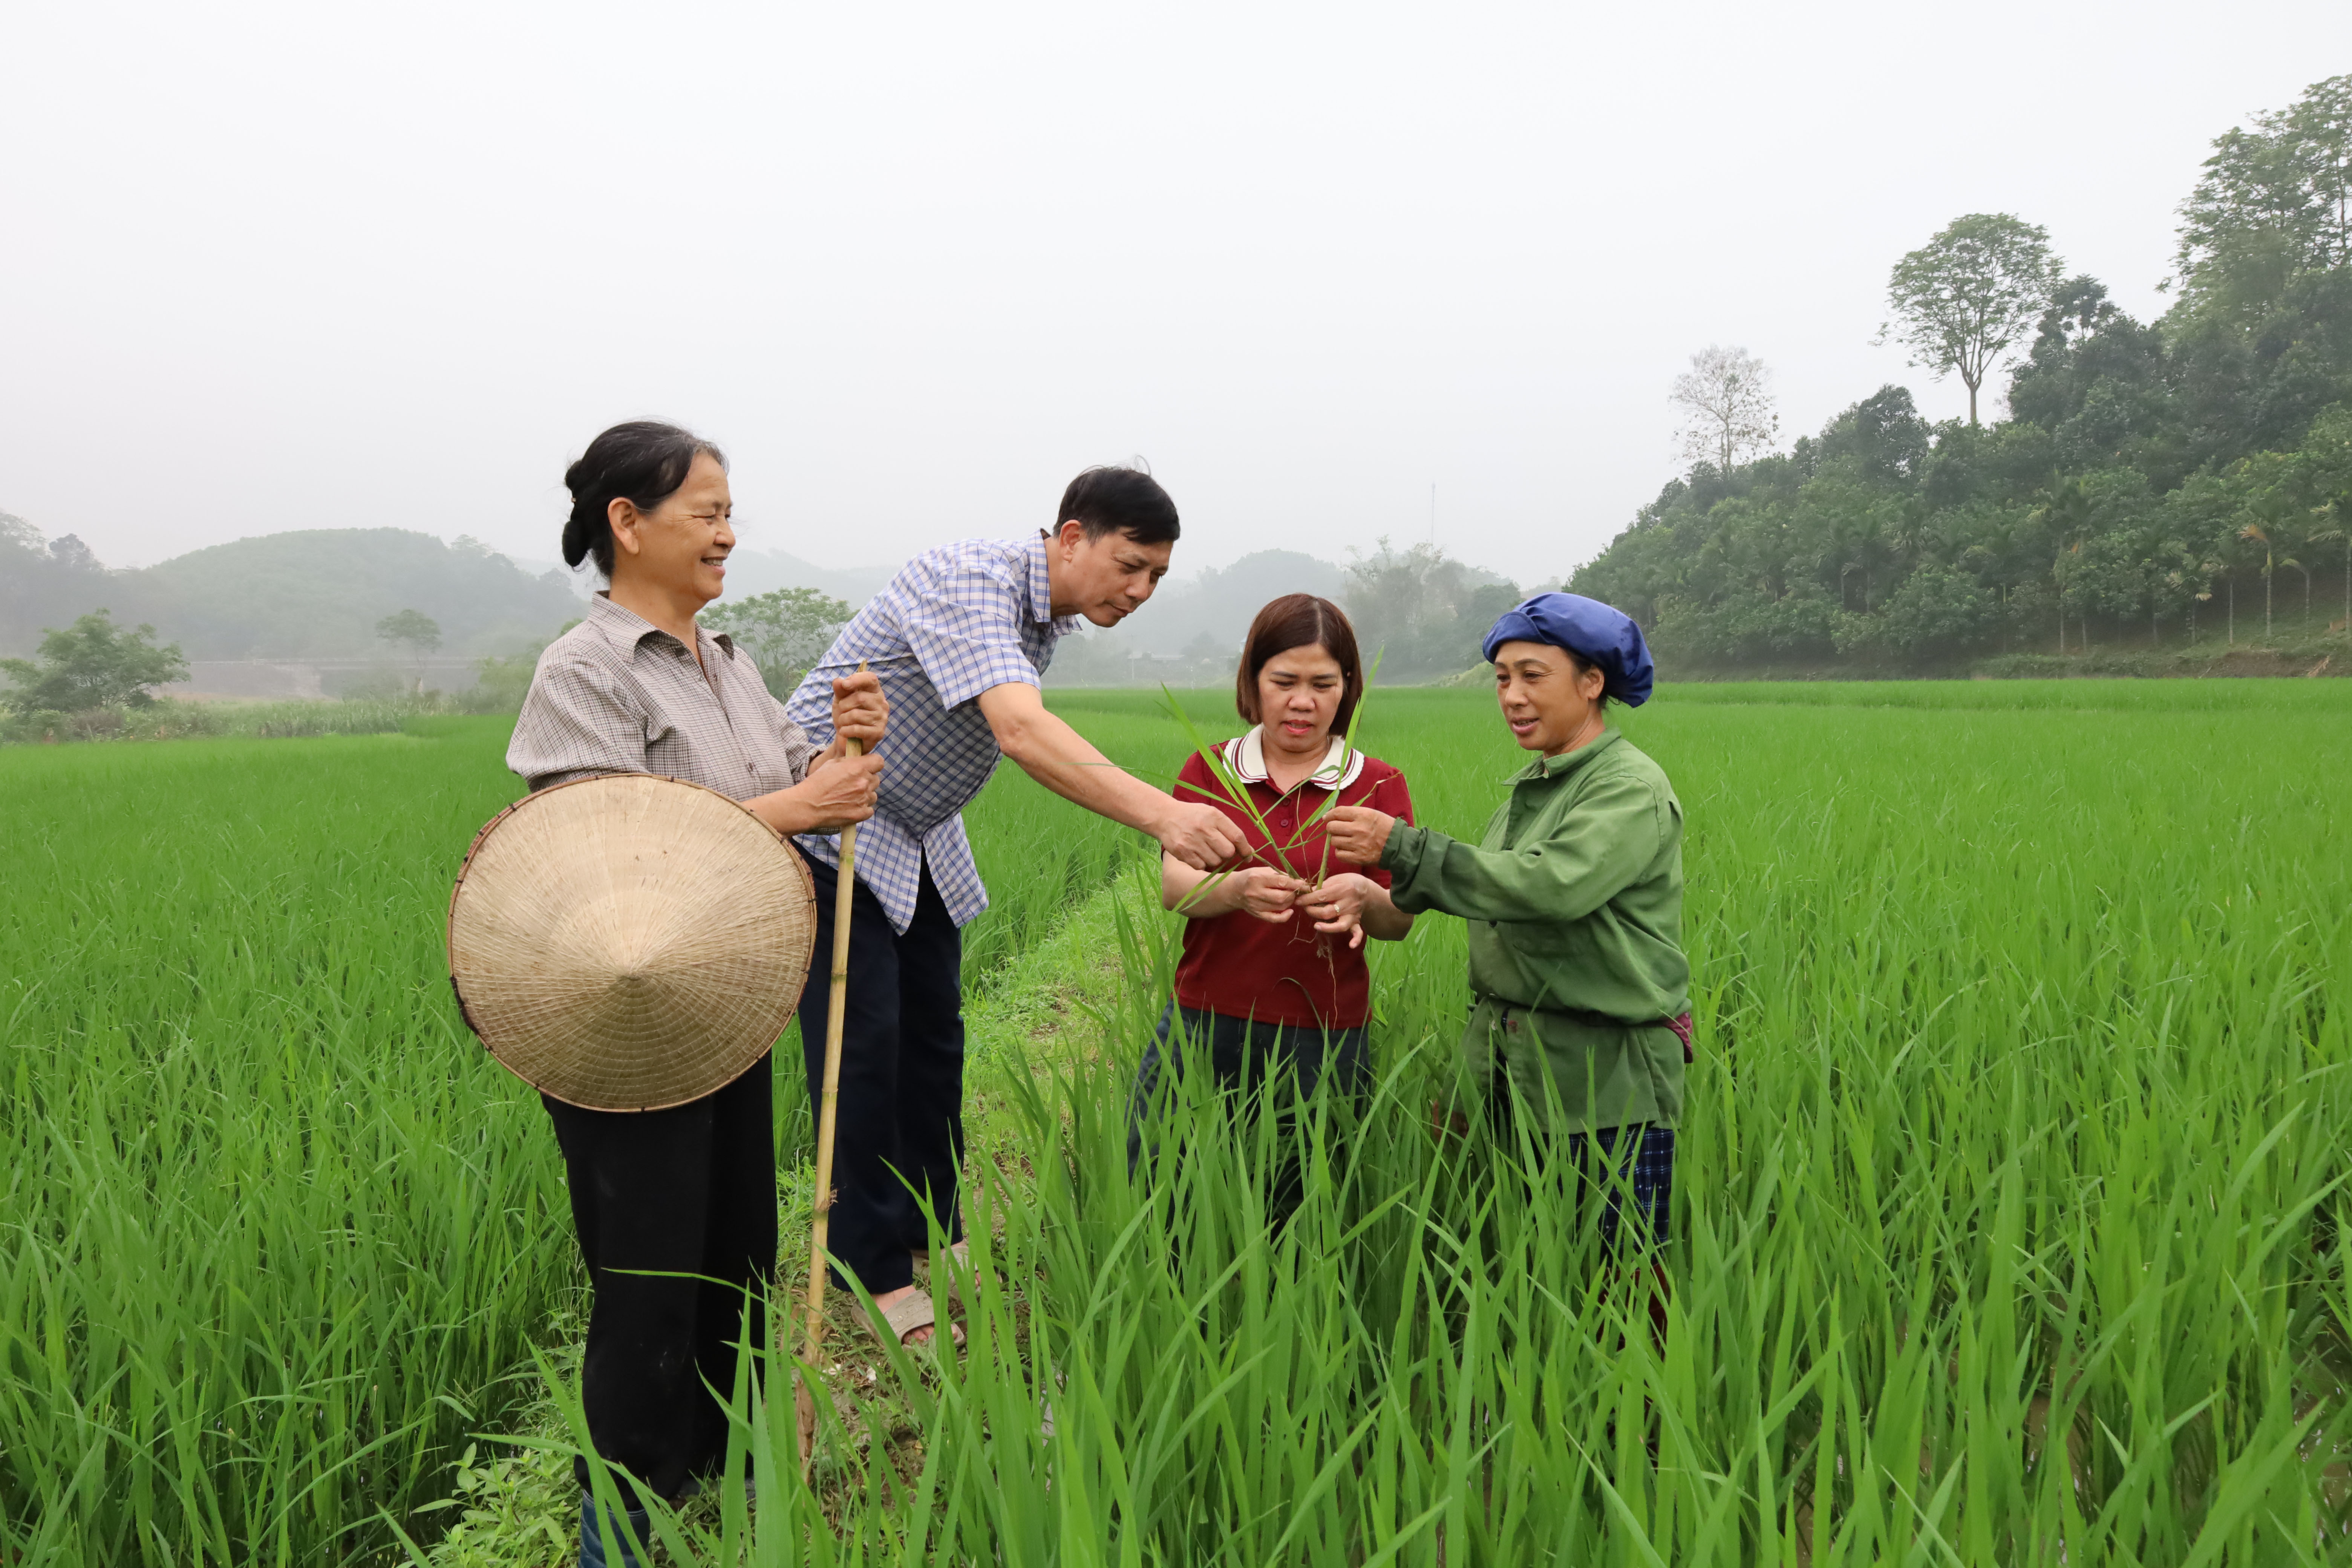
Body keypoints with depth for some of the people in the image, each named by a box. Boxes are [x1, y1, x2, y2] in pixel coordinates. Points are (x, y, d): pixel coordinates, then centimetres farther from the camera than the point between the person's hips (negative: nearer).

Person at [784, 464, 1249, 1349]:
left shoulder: (1049, 610, 2)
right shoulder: (971, 580, -28)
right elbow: (1020, 732, -43)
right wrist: (1162, 815, -52)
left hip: (919, 836, 9)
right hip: (829, 823, -8)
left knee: (934, 1036, 10)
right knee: (863, 1044, -7)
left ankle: (935, 1235, 23)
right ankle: (879, 1277, 3)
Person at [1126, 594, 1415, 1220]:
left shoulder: (1380, 785, 4)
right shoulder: (1209, 770, 5)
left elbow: (1401, 920, 1)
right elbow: (1173, 886, -7)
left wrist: (1364, 898, -22)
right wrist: (1236, 889, -30)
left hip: (1323, 1044, 0)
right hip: (1205, 1027, 1)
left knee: (1291, 1223, 4)